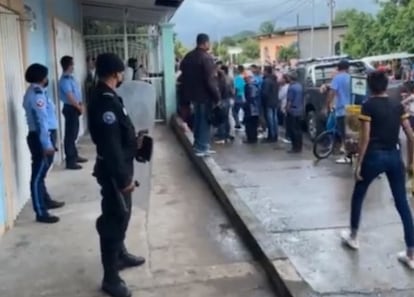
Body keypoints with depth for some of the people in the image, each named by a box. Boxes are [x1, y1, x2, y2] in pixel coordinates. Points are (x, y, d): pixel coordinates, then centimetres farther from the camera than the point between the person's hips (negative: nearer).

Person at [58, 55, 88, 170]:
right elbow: (70, 97, -22)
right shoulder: (65, 80, -17)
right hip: (70, 109, -10)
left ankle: (74, 156, 30)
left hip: (74, 108, 10)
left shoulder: (70, 77, 13)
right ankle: (70, 161, -2)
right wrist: (79, 107, -10)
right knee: (70, 135, -6)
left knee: (73, 134, 18)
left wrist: (80, 105, 2)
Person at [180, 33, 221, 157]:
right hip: (205, 95, -8)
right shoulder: (206, 57, -17)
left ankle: (198, 144, 25)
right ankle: (202, 148, 2)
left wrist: (186, 93, 19)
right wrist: (217, 96, -15)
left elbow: (183, 76, 13)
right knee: (205, 120, 0)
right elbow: (211, 80, -21)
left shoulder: (188, 56, 9)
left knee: (198, 119, 18)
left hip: (193, 93, 8)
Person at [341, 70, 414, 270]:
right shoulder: (397, 105, 6)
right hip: (394, 156, 4)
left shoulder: (368, 106, -8)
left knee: (358, 196, 19)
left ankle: (353, 237, 32)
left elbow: (365, 138, -13)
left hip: (375, 156, -4)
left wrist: (358, 164, -8)